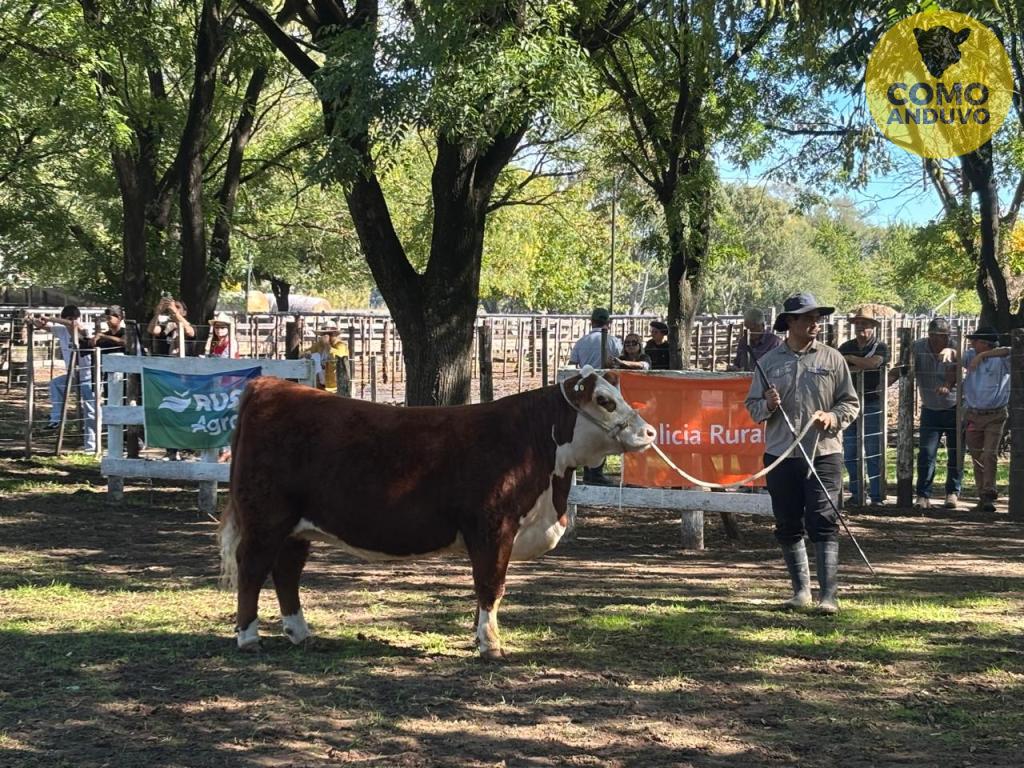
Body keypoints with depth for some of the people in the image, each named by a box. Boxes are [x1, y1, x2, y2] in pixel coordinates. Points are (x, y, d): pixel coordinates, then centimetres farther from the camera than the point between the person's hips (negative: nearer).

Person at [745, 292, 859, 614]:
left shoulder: (831, 358, 5)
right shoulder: (769, 362, 8)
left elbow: (851, 402, 6)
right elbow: (752, 405, 12)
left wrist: (833, 417, -13)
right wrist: (767, 406, -10)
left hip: (823, 454, -2)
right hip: (780, 455, 2)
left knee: (823, 524, -9)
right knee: (788, 526, 8)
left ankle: (828, 594, -8)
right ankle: (801, 589, 22)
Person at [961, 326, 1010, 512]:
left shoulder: (1000, 360, -9)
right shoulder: (970, 356, 6)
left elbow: (1008, 351, -28)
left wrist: (982, 355, -32)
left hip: (995, 416, -4)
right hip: (973, 415, 5)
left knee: (990, 455, -13)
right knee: (977, 458, 7)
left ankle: (989, 496, -13)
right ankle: (983, 496, 15)